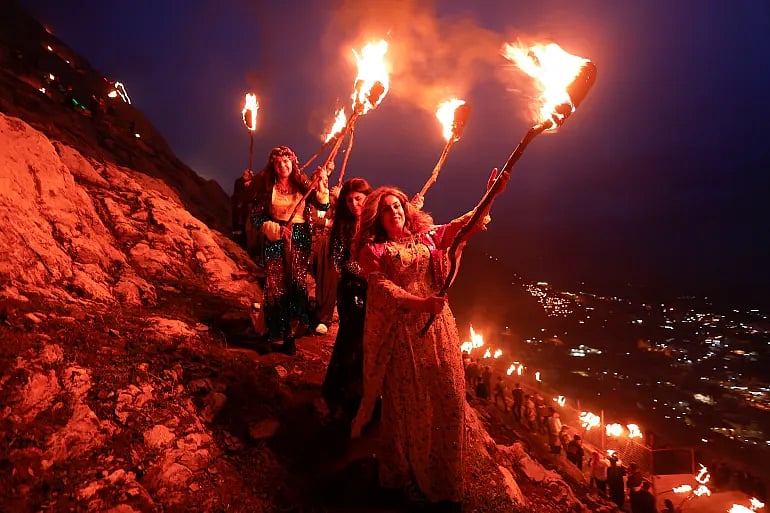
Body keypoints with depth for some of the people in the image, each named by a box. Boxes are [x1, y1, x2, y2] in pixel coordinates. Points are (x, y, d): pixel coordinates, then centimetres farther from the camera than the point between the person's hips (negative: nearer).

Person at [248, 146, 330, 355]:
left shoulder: (302, 184, 5)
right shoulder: (266, 187, 2)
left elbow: (323, 206, -6)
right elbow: (255, 217, 0)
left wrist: (322, 186, -19)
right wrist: (275, 229, -13)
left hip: (299, 241, 1)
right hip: (275, 241, -1)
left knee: (296, 285, -1)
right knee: (275, 286, -3)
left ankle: (290, 334, 12)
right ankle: (272, 333, 13)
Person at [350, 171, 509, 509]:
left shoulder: (428, 236, 12)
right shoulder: (372, 249, 0)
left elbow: (466, 225, 6)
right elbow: (381, 287, -12)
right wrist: (418, 303, -27)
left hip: (437, 326, 4)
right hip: (400, 331, -3)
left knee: (448, 399, 5)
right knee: (406, 404, 7)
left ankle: (444, 481, 23)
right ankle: (408, 475, 28)